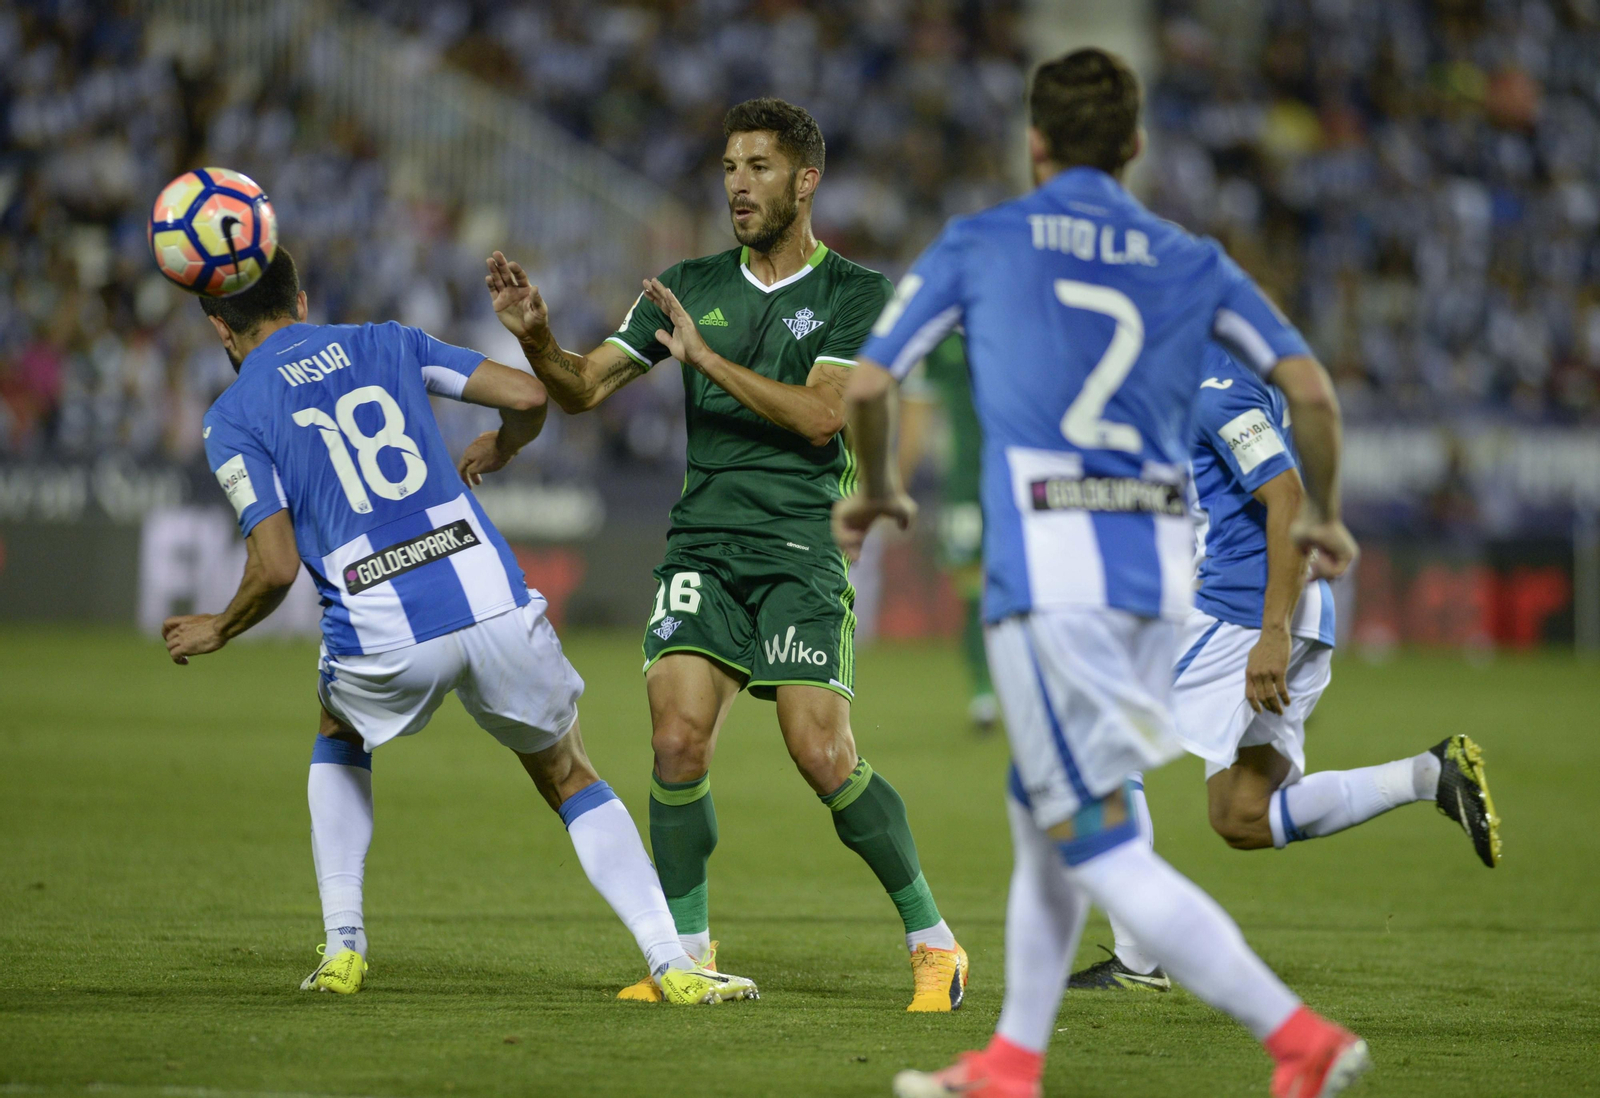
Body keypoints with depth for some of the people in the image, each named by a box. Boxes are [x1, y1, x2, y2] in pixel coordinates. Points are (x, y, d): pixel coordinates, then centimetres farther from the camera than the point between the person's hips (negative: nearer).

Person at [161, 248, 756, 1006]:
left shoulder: (233, 419, 6)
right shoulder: (387, 344, 17)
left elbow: (276, 567, -3)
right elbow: (528, 396, 11)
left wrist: (218, 631, 16)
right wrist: (498, 450, 33)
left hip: (383, 638, -2)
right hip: (491, 597, 2)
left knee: (339, 739, 33)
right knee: (569, 778, 19)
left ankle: (343, 947, 23)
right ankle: (672, 963, 4)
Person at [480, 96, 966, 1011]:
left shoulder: (856, 294, 2)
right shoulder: (691, 286, 13)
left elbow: (820, 416, -11)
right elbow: (583, 388, 11)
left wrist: (706, 358, -14)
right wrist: (537, 336, -10)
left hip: (800, 551, -3)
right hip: (701, 548, 3)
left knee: (824, 756, -13)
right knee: (677, 741, -14)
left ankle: (932, 941, 3)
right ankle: (689, 953, 1)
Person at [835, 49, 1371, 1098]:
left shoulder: (978, 244, 7)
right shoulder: (1192, 262, 13)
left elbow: (867, 386, 7)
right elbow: (1312, 390, 5)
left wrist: (877, 491, 27)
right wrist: (1322, 515, 22)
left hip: (1047, 569, -5)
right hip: (1161, 567, 5)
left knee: (1098, 845, -5)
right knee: (1040, 811, 21)